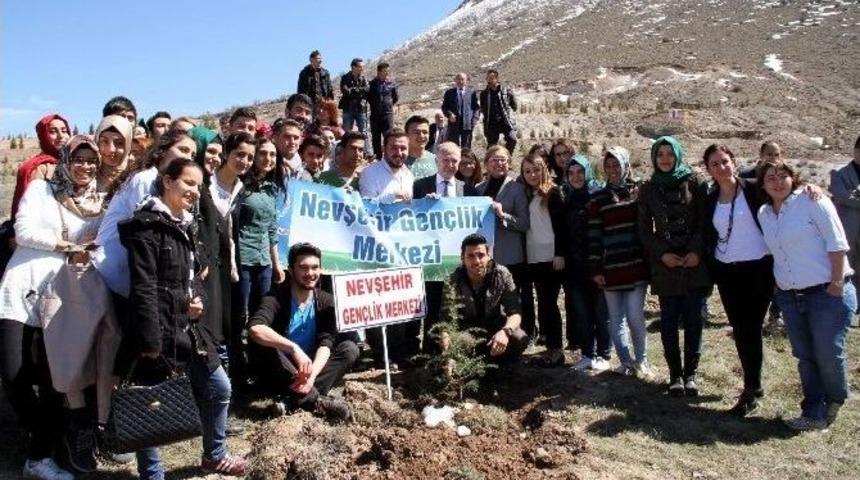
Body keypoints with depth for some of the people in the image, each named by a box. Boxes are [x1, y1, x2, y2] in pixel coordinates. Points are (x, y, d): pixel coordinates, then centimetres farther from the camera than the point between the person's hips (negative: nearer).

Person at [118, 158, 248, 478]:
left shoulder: (184, 226, 14)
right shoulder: (146, 225, -14)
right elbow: (143, 289, -19)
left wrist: (196, 300, 4)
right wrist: (150, 342, -23)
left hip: (187, 328, 9)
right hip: (158, 331, -9)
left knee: (219, 389, 16)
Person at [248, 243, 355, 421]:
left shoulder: (325, 301, -3)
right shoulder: (277, 297, -16)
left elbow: (326, 343, -14)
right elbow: (255, 328, -36)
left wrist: (312, 374, -33)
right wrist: (294, 348, -47)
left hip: (313, 368, 4)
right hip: (281, 377, -4)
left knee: (349, 349, -17)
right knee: (267, 348, -32)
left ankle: (293, 400, -29)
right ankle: (317, 401, -33)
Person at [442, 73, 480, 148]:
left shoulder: (472, 92, 8)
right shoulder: (449, 92, 9)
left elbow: (476, 107, 8)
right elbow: (444, 107, 8)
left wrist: (475, 118, -8)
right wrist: (449, 114, -11)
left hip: (467, 124, 0)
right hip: (454, 123, 0)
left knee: (466, 148, 5)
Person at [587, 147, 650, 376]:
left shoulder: (639, 192, 7)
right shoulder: (598, 198, 7)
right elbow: (594, 235, 3)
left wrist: (650, 259, -1)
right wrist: (595, 269, -2)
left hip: (636, 265, -1)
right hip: (611, 268, 1)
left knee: (635, 317, -4)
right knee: (616, 319, 5)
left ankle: (641, 361, 14)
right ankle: (626, 361, 19)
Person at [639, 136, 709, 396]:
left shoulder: (692, 182, 3)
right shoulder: (648, 189, 7)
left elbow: (704, 221, 1)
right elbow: (645, 229, 6)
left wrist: (696, 251, -12)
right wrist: (662, 253, -7)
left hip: (694, 264, -1)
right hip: (665, 266, 1)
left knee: (693, 320, 1)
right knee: (669, 321, 3)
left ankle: (690, 373, 12)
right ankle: (675, 374, 13)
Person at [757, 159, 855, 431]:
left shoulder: (811, 201, -8)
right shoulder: (764, 214, 10)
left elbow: (837, 243, -11)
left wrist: (837, 283, -15)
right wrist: (779, 286, 12)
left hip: (827, 293, -6)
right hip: (789, 297, 6)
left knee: (829, 355, -1)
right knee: (805, 357, 9)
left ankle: (834, 402, 28)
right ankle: (814, 414, 20)